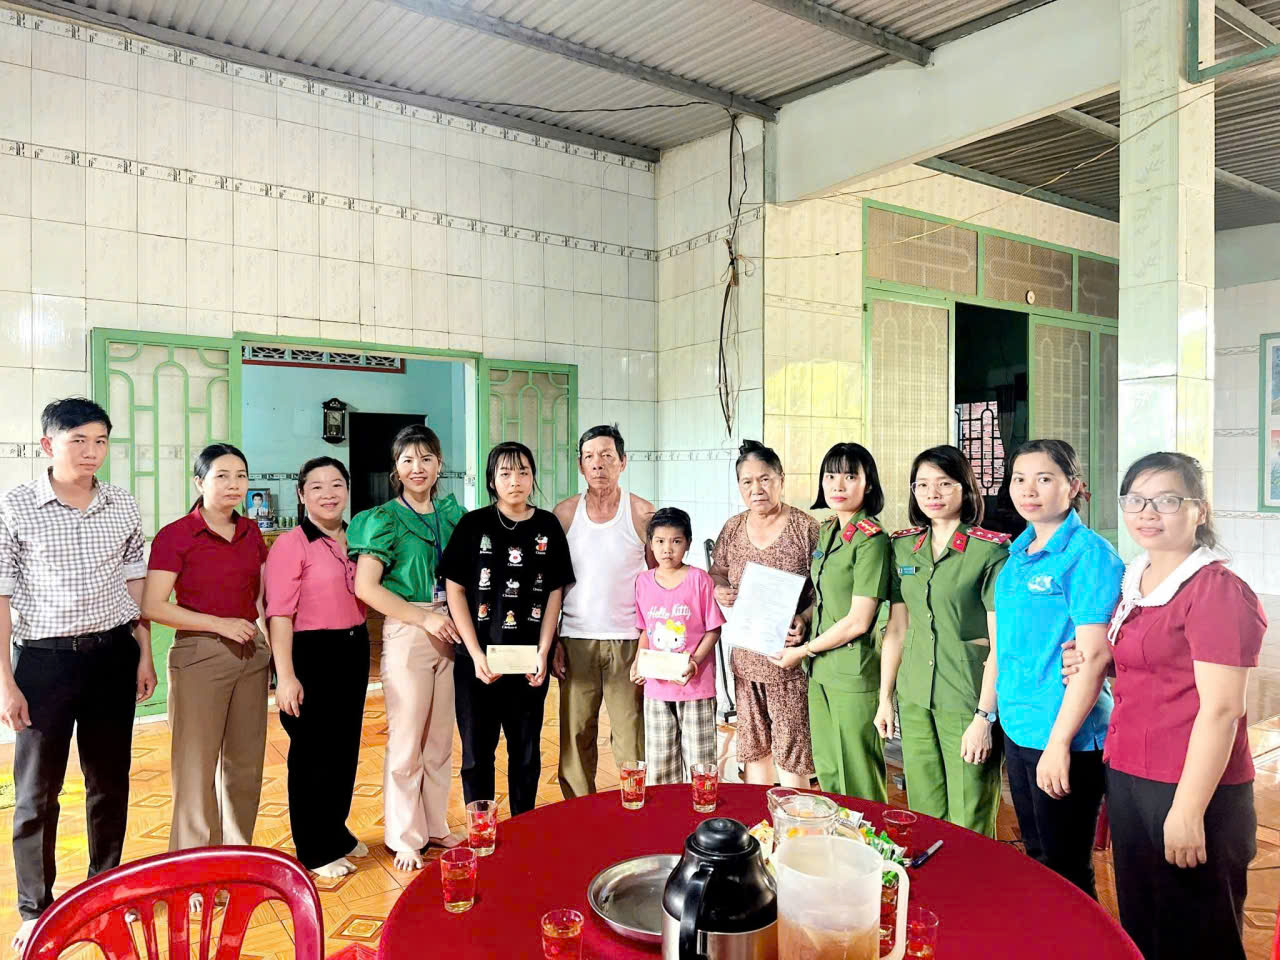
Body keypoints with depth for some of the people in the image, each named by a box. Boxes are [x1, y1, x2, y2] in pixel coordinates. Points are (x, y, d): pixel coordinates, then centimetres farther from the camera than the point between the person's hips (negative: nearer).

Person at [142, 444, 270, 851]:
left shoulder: (251, 532, 8)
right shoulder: (175, 536, -8)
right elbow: (152, 606, -13)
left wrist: (266, 634, 5)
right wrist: (220, 624, -16)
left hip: (251, 652, 5)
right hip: (199, 655, -5)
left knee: (246, 761, 12)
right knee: (197, 766, 1)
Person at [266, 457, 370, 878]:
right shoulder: (291, 544, -12)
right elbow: (279, 614, -16)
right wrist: (285, 675, -20)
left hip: (353, 650, 7)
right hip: (311, 653, -7)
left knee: (346, 747, 16)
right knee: (313, 752, 5)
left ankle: (336, 832, 35)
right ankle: (315, 851, 20)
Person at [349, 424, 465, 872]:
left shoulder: (452, 514, 9)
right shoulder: (386, 518, -5)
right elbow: (366, 587, -12)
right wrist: (425, 618, -13)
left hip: (449, 630, 5)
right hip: (406, 632, -5)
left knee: (441, 738, 13)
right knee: (407, 739, 2)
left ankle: (435, 826, 28)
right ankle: (405, 838, 17)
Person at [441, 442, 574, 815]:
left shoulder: (548, 526, 2)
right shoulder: (473, 525, -3)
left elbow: (555, 593, 4)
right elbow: (455, 590, -4)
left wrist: (543, 653, -4)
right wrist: (477, 655, -10)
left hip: (530, 661, 2)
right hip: (478, 660, -1)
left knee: (527, 752, 13)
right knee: (477, 753, 8)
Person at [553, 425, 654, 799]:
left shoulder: (642, 513, -1)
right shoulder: (565, 513, 4)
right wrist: (551, 640, 2)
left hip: (628, 641, -1)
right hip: (575, 641, 2)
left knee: (632, 737, 1)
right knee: (576, 737, 7)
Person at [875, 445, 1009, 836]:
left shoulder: (991, 551, -9)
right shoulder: (902, 547, 7)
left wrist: (984, 717, -13)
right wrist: (885, 697, 11)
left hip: (967, 702, -5)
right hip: (914, 701, 5)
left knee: (969, 826, 5)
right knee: (924, 816, 15)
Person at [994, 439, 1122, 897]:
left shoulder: (1088, 554, -13)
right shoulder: (1017, 555, 9)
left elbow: (1094, 657, -18)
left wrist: (1059, 742, -20)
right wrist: (989, 713, 14)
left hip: (1067, 738, -7)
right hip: (1018, 730, 7)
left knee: (1066, 870, 7)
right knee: (1035, 859, 21)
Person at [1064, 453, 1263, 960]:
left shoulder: (1217, 590, -15)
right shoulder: (1135, 580, 9)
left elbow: (1220, 709, -18)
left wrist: (1188, 811, -19)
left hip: (1192, 790, -8)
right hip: (1127, 779, 8)